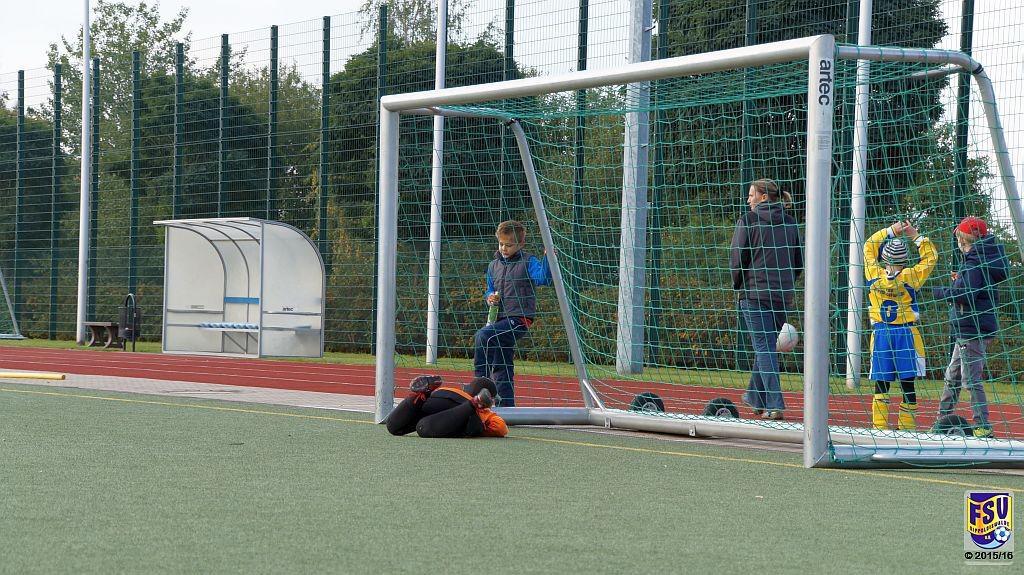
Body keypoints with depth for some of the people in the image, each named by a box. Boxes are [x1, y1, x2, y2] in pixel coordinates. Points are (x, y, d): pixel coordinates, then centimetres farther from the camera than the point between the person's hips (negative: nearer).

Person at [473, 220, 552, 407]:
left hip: (519, 319, -7)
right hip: (500, 319, 7)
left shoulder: (528, 262, -4)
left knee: (483, 336, -28)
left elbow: (543, 278, -21)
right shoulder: (494, 265, 14)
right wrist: (490, 297, 4)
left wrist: (548, 258, -35)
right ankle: (505, 407, 16)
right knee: (501, 368, 9)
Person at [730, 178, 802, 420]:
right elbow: (798, 262, 11)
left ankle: (774, 405, -12)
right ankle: (756, 397, 28)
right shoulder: (790, 223, 9)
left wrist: (739, 287, 7)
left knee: (764, 347, -4)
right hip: (783, 296, 5)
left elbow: (737, 258, -6)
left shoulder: (748, 221, -6)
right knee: (766, 344, 18)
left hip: (754, 293, -5)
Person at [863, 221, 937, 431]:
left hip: (880, 333, 2)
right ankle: (907, 427, 0)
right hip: (906, 334, -2)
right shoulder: (909, 277, -10)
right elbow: (931, 257, 4)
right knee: (907, 382, 1)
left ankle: (879, 426, -2)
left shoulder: (874, 274, -4)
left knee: (881, 383, 3)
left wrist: (890, 231, 11)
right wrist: (916, 236, 6)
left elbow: (869, 246, 13)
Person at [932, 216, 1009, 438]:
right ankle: (943, 419, 28)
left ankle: (983, 427, -13)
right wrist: (959, 280, 10)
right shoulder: (984, 257, 15)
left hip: (972, 329, -11)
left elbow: (967, 294, -25)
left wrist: (940, 292, -12)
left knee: (971, 380, -11)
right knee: (953, 376, 19)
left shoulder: (975, 261, -15)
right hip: (969, 329, 11)